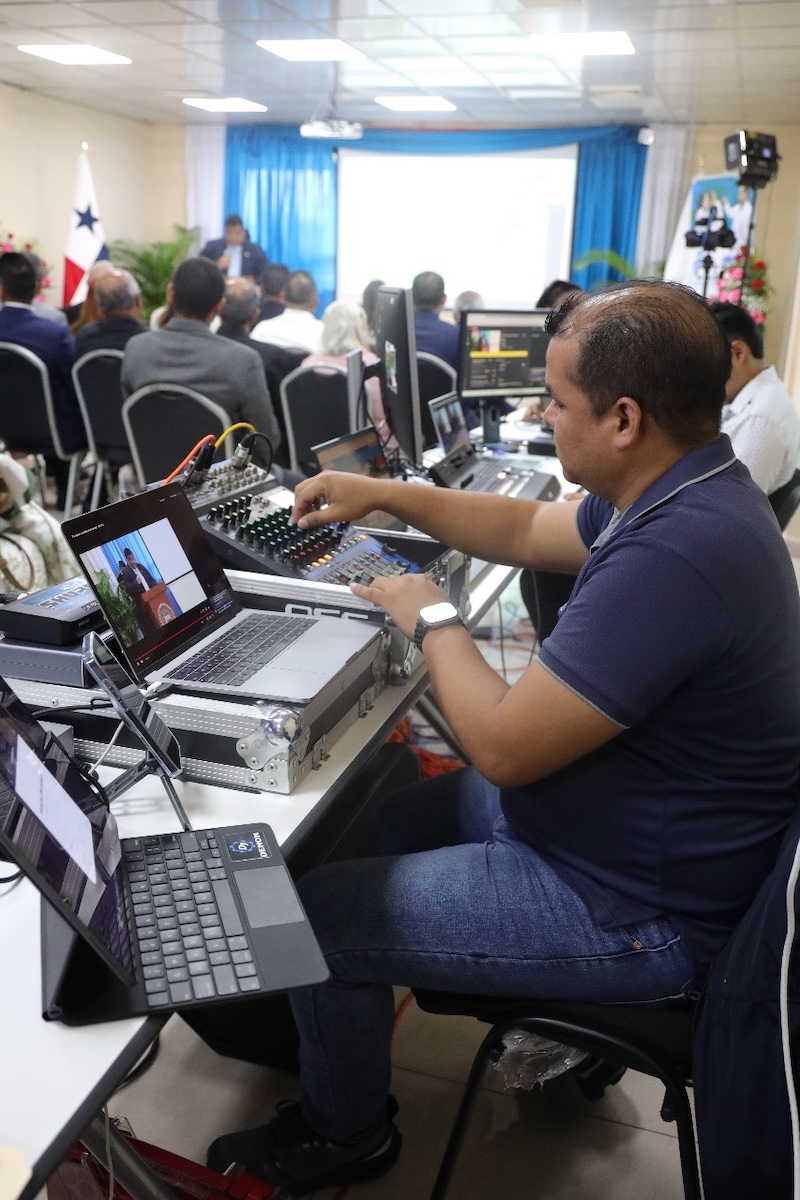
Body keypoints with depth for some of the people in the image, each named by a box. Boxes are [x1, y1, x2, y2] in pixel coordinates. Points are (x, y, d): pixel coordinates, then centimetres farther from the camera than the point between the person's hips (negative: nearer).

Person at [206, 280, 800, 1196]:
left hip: (629, 912, -10)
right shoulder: (686, 492, -1)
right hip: (592, 814, 10)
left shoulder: (673, 556, -34)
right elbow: (527, 531, 13)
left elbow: (502, 746, -29)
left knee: (316, 911, -4)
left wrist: (432, 619, -12)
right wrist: (384, 495, 5)